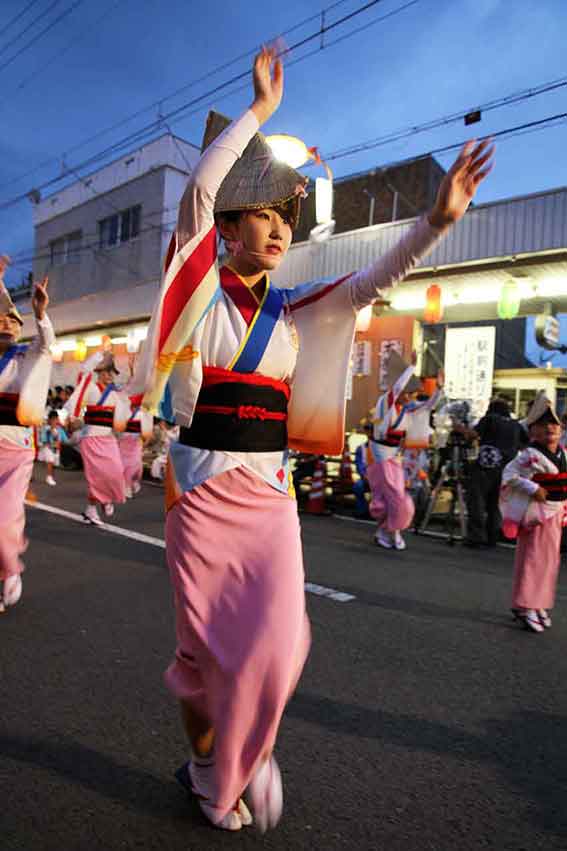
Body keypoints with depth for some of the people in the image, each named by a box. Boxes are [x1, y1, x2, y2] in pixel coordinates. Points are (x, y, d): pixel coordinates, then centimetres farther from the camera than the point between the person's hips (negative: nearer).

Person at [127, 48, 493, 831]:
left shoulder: (294, 311, 8)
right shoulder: (200, 288, 0)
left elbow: (373, 281, -1)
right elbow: (200, 189, -12)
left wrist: (440, 217, -13)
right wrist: (260, 110, -5)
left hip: (270, 491, 3)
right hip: (201, 488, -2)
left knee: (275, 641, -3)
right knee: (205, 641, 8)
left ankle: (247, 748, 29)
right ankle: (207, 762, 35)